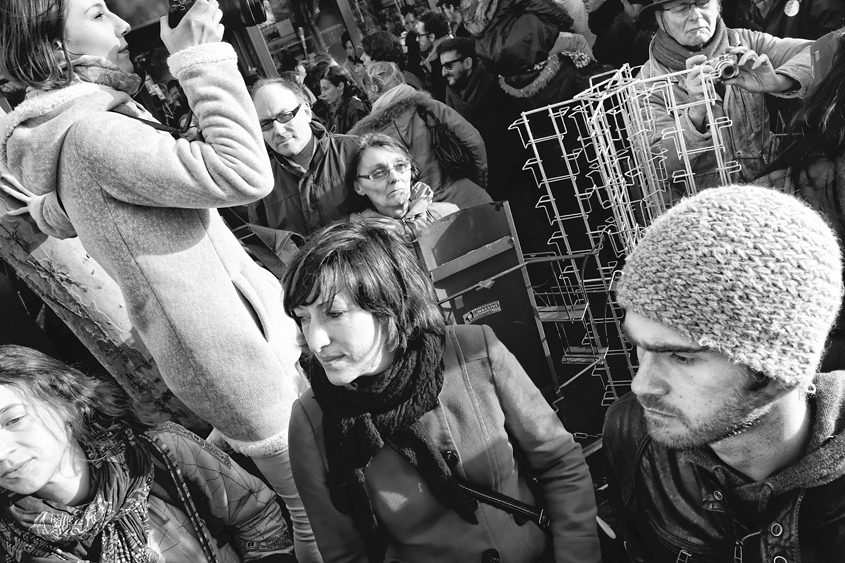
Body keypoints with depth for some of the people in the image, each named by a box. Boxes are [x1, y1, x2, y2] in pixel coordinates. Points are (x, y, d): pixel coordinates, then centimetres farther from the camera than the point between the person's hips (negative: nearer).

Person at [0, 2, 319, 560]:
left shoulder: (83, 124, 9)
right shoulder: (91, 133, -24)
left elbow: (57, 215, 30)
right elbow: (245, 174, -34)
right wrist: (202, 58, -26)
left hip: (256, 345, 10)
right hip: (243, 368, -10)